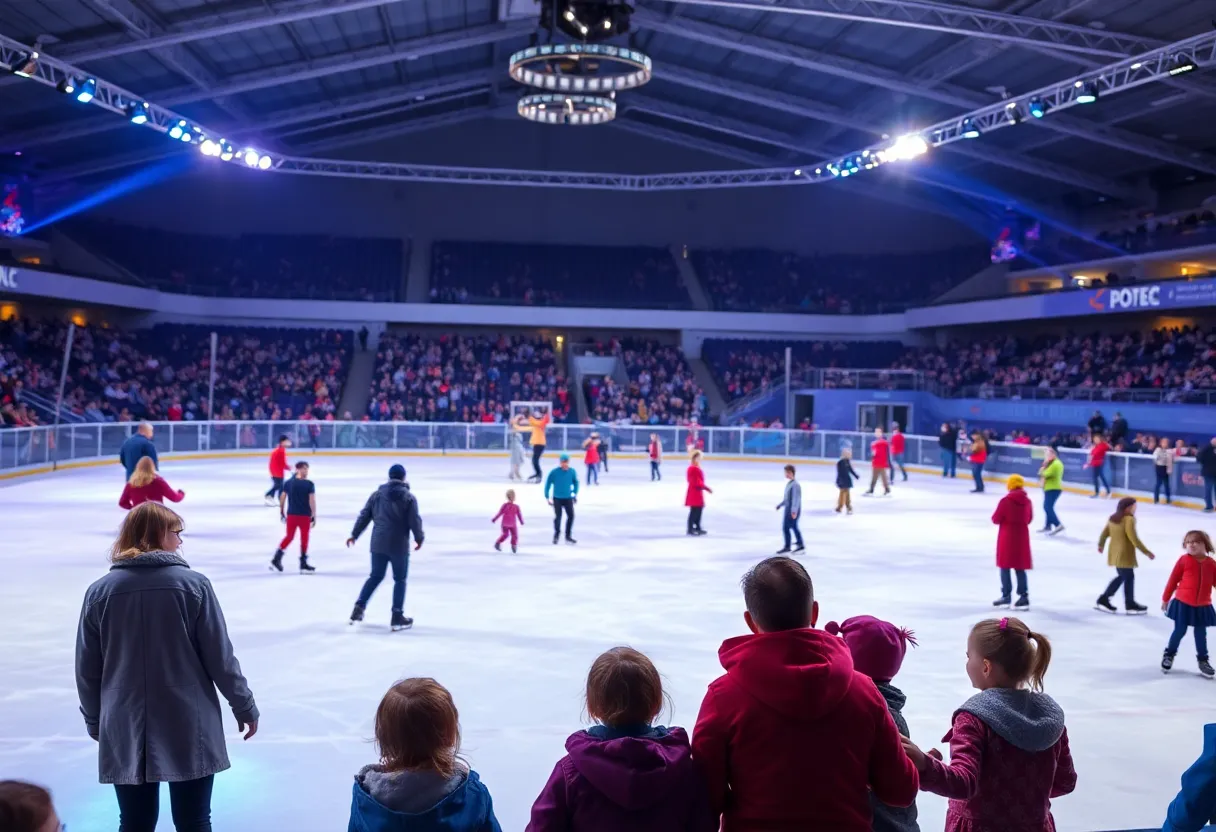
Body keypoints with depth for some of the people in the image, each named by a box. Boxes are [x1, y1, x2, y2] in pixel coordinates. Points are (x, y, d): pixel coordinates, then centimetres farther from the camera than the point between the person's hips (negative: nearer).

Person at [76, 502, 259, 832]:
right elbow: (219, 657, -7)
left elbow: (87, 669, 4)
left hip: (124, 730, 3)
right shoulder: (193, 584, -9)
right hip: (189, 725, -2)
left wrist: (95, 721, 20)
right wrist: (244, 706, 6)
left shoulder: (99, 591, -2)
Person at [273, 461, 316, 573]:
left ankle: (276, 559, 9)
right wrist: (314, 515, -8)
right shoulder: (309, 484, -11)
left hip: (291, 514, 4)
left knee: (289, 537, 17)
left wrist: (282, 511, 14)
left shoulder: (288, 483, 1)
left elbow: (282, 497, 2)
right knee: (304, 538, 8)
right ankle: (303, 564, 12)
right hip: (305, 515, -4)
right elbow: (312, 500, -14)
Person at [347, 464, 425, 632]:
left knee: (375, 576, 19)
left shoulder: (377, 494, 5)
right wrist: (419, 538, 8)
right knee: (400, 580, 7)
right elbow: (414, 520, -8)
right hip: (399, 545, -4)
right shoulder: (408, 497, -6)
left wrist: (354, 535, 17)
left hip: (378, 543, 4)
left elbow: (364, 516, 7)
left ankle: (358, 608, 16)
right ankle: (397, 618, 6)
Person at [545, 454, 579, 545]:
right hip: (557, 499, -3)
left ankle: (568, 536, 19)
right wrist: (547, 497, -5)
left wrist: (575, 494, 12)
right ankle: (556, 535, 19)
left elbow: (575, 482, 11)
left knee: (571, 516, 2)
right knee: (558, 517, -4)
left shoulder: (572, 472, -7)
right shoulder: (554, 472, -14)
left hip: (568, 498, 3)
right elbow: (548, 484, -5)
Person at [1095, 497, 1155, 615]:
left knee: (1122, 576, 20)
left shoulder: (1112, 518, 6)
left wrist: (1101, 544, 34)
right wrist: (1147, 552, -17)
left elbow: (1105, 532, 16)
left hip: (1115, 553, 9)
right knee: (1129, 577, 6)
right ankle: (1130, 605, 18)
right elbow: (1133, 538, -23)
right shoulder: (1129, 519, -20)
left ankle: (1103, 599, 20)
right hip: (1125, 554, -9)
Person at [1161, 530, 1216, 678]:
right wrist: (1165, 598, 2)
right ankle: (1169, 655, 23)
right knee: (1180, 631, 4)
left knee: (1201, 634, 10)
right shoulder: (1184, 560, -8)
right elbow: (1173, 579, -2)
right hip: (1183, 603, -2)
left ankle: (1203, 660, 25)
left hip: (1203, 606, 2)